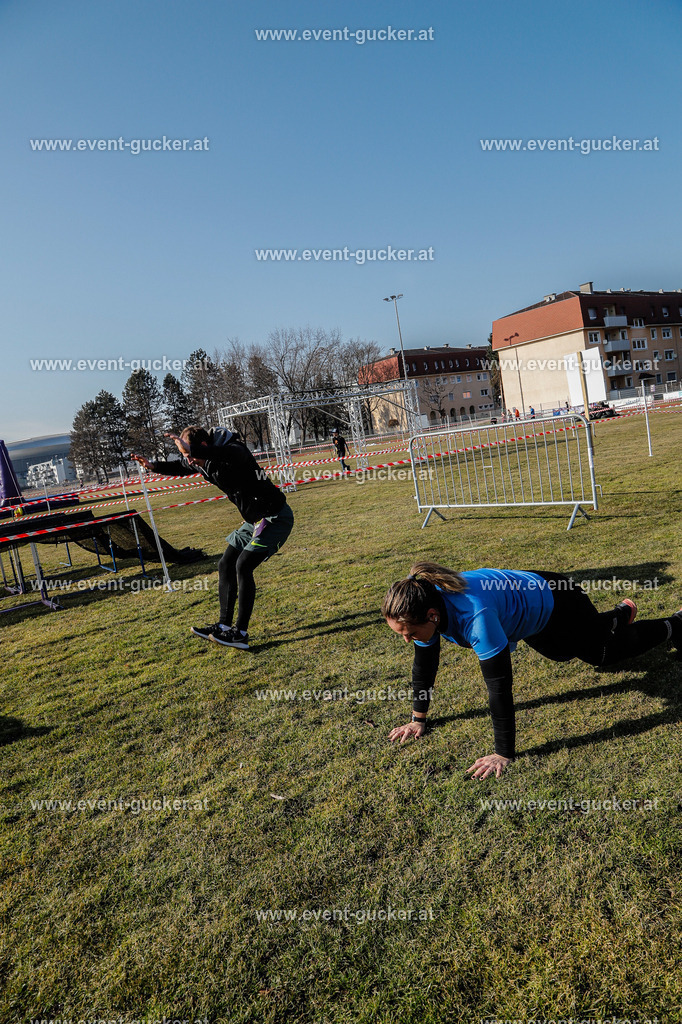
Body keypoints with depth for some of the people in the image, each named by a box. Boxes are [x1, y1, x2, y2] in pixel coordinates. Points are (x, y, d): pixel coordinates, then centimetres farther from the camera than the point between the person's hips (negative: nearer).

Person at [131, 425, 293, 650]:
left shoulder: (235, 451, -25)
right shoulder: (201, 462, 3)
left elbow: (230, 454, -51)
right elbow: (180, 467, 24)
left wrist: (191, 449, -55)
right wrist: (153, 466, 10)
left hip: (275, 517, -10)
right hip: (254, 519, 10)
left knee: (243, 565, -17)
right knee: (226, 565, 8)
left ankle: (240, 634, -11)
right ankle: (224, 626, 16)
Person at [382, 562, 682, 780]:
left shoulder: (474, 615, -48)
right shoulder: (424, 604, -26)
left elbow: (499, 686, -42)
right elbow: (424, 665, -11)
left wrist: (504, 755, -36)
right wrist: (418, 719, -6)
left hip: (553, 604, -7)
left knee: (612, 649, 19)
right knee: (565, 653, 35)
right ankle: (621, 613, 61)